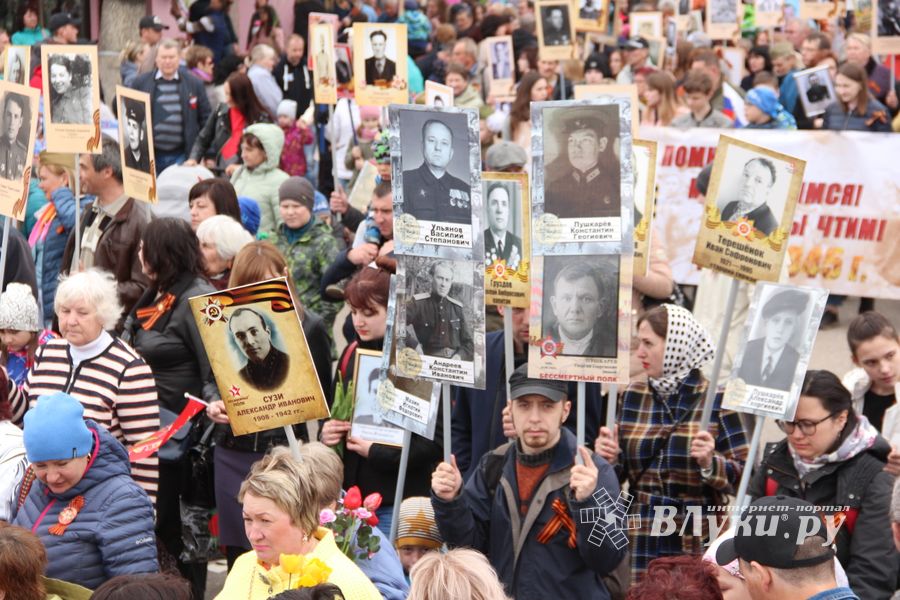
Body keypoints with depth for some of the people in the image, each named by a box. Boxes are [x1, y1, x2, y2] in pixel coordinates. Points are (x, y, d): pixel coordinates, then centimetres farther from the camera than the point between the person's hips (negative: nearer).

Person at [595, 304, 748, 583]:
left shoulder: (716, 400, -5)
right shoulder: (633, 395, 8)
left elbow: (743, 473, -5)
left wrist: (710, 464, -22)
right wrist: (611, 458, -4)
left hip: (696, 542, -4)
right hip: (639, 538, 4)